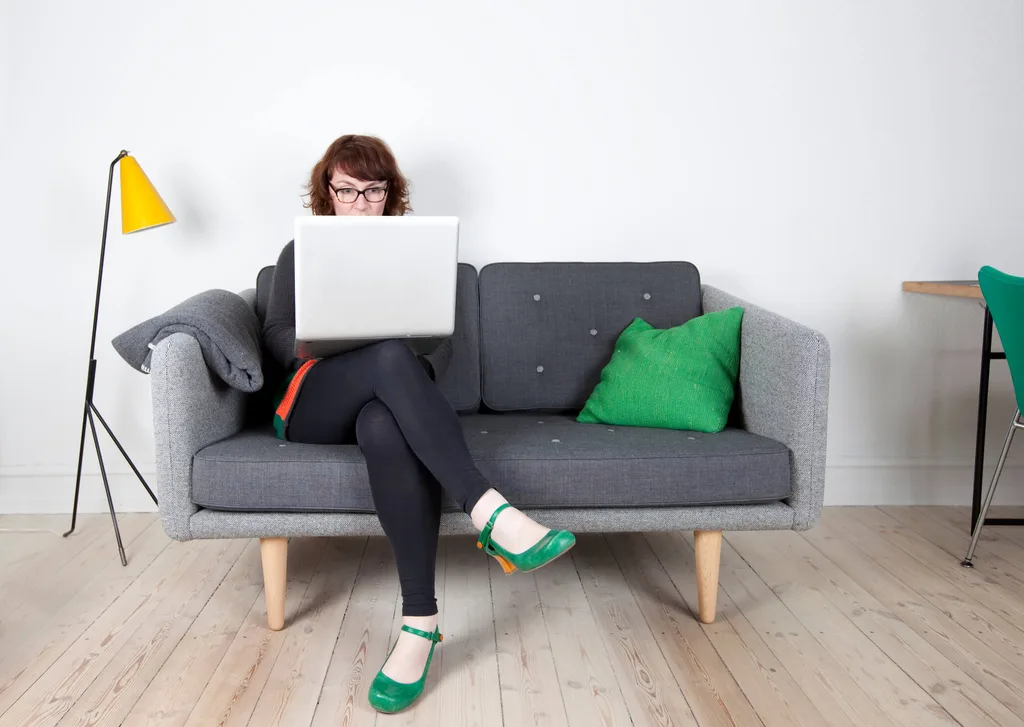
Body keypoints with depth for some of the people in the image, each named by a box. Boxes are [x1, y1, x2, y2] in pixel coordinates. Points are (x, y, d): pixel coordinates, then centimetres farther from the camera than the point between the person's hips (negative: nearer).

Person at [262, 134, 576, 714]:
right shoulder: (302, 252, 21)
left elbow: (442, 343, 13)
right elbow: (277, 333, 10)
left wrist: (415, 375, -11)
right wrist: (330, 350, -13)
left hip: (388, 401, 1)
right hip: (313, 407, 0)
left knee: (385, 429, -42)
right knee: (391, 357, -38)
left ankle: (421, 623, -44)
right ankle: (491, 515, -49)